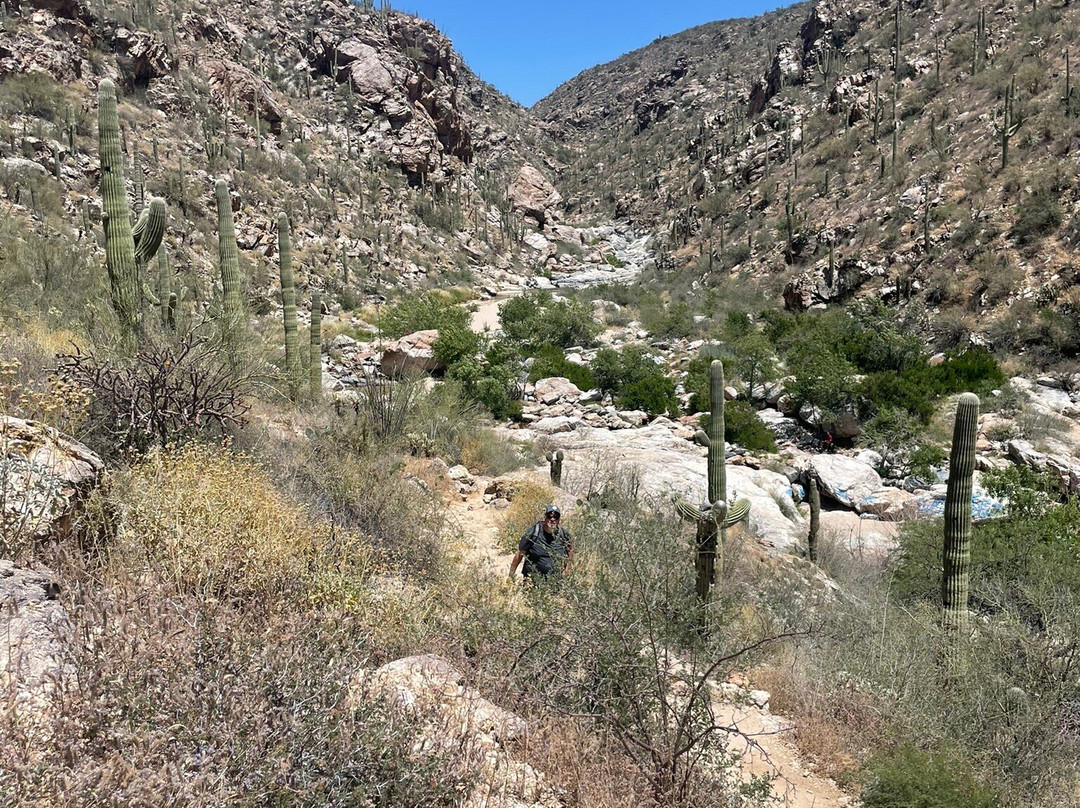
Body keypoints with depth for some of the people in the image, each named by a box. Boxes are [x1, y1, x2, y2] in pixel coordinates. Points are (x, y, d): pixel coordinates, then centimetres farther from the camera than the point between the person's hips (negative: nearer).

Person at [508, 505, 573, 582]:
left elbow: (570, 551, 19)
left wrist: (566, 569, 10)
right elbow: (519, 555, -3)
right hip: (533, 578, -2)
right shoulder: (533, 533, -9)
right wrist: (511, 576, -3)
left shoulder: (564, 534, -1)